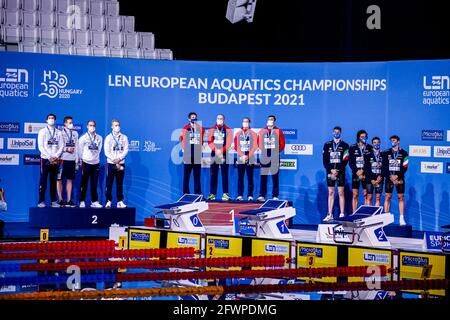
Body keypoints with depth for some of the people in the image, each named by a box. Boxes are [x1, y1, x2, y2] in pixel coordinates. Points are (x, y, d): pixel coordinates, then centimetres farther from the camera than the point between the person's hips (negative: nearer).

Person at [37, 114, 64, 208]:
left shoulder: (58, 132, 12)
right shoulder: (42, 131, 4)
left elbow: (61, 146, 6)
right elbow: (40, 146, -3)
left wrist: (56, 156, -9)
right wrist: (49, 157, -12)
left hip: (55, 160, 2)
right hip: (45, 159, -2)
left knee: (53, 181, 3)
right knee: (43, 181, -4)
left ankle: (54, 201, 5)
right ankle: (41, 201, -2)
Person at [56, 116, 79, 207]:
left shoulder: (75, 133, 13)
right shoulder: (61, 133, -2)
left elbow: (76, 148, 14)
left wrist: (77, 161, 11)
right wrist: (66, 149, -16)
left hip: (72, 160, 4)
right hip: (63, 159, -4)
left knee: (70, 180, 6)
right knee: (59, 179, -1)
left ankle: (69, 200, 10)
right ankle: (60, 200, 3)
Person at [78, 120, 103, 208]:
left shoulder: (99, 138, 8)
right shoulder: (83, 138, -1)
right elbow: (80, 150, 4)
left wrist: (96, 157, 10)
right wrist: (82, 158, 8)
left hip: (96, 163, 3)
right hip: (86, 163, -3)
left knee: (94, 184, 5)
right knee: (84, 184, 0)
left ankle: (94, 201, 10)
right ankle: (82, 202, 3)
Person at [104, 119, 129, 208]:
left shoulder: (124, 137, 9)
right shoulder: (108, 137, 4)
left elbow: (126, 150, 2)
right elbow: (107, 152, -3)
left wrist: (119, 158, -14)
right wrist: (114, 160, -13)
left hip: (121, 163, 1)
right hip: (111, 163, -1)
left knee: (120, 184, 3)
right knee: (109, 183, -2)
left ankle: (120, 201, 4)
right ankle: (108, 201, 2)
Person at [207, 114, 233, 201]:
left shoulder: (228, 130, 5)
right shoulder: (211, 130, 10)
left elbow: (228, 143, -4)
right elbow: (210, 142, 0)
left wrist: (221, 150, -18)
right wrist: (216, 149, -17)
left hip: (224, 154, -2)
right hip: (214, 154, 2)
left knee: (224, 175, -3)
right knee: (213, 175, 2)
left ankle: (225, 194, -3)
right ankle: (212, 193, 4)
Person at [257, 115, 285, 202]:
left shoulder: (278, 132, 6)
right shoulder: (262, 131, 12)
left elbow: (282, 144, 4)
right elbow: (259, 143, 11)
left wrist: (276, 151, -6)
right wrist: (263, 151, -2)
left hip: (275, 158, -2)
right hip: (264, 157, 2)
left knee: (275, 177, 0)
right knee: (263, 177, 0)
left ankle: (275, 196, 1)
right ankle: (262, 195, 2)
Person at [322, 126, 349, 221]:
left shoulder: (345, 145, 4)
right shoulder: (327, 145, 10)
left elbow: (345, 160, -3)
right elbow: (324, 160, 5)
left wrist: (338, 170, -12)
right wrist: (331, 170, -8)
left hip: (340, 172, -2)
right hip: (330, 171, 2)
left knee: (341, 192, -3)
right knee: (331, 193, 3)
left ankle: (342, 214, -1)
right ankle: (330, 215, 4)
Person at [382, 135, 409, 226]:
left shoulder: (403, 153, 4)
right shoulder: (386, 153, 8)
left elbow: (405, 167, -2)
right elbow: (383, 167, 2)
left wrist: (397, 176, -13)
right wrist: (390, 176, -10)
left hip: (399, 178, -1)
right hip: (389, 177, 1)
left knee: (401, 197, -1)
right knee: (388, 197, -2)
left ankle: (402, 218, 1)